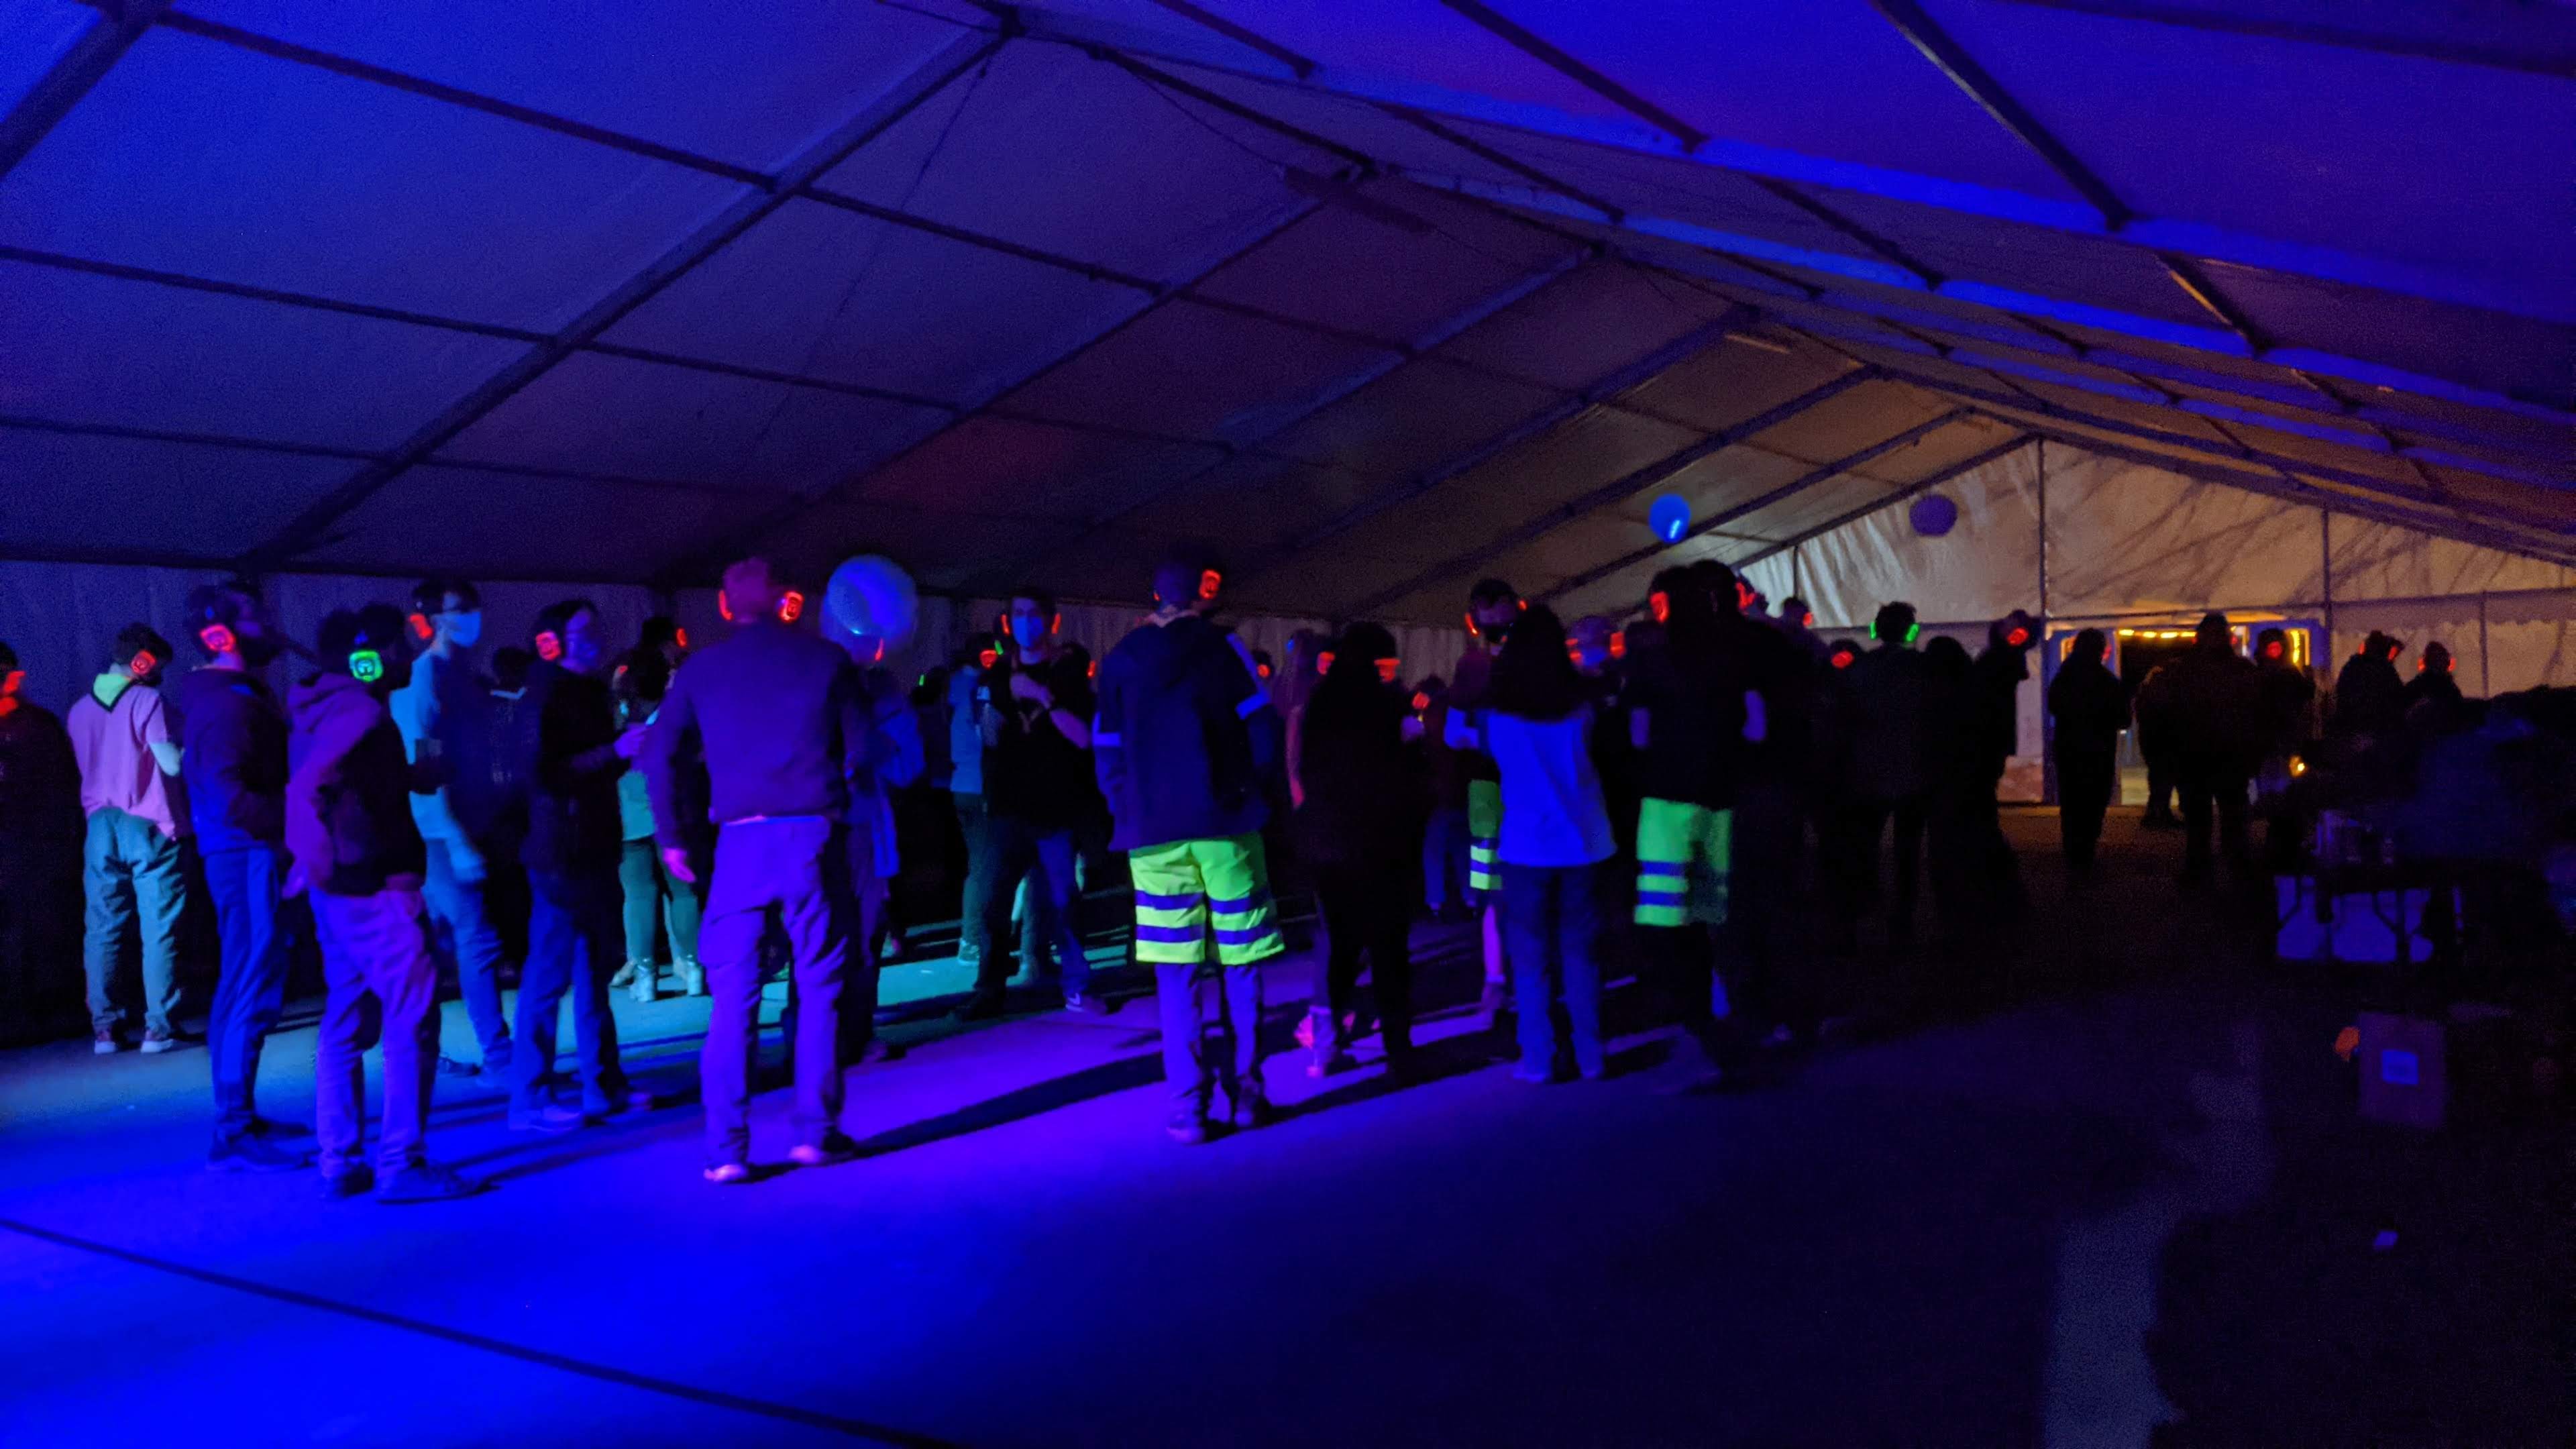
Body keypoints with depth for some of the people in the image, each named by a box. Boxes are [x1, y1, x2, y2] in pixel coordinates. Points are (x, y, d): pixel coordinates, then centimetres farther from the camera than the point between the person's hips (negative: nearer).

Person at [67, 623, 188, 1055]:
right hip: (149, 828, -6)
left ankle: (103, 1028, 9)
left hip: (101, 828, 6)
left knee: (103, 930, 8)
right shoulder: (147, 701, -8)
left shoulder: (80, 709, 12)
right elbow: (172, 763, -15)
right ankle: (157, 1028, -2)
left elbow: (83, 769, 19)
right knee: (159, 930, -1)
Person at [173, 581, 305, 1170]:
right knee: (253, 993, -8)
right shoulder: (226, 703, -16)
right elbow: (232, 801, -26)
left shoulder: (236, 694, 14)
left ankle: (237, 1118, 26)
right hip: (248, 857, -11)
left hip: (246, 856, 11)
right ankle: (233, 1133, -5)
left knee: (241, 990, 16)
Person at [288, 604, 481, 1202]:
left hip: (344, 890, 10)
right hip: (374, 888, -10)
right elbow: (309, 787, -26)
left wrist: (414, 776, 20)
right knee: (412, 1021, -7)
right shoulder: (362, 710, -16)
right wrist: (334, 859, -20)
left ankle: (339, 1163, 17)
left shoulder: (326, 708, 15)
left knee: (346, 1024, 12)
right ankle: (401, 1164, -5)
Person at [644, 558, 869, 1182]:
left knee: (733, 996, 5)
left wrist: (671, 837, 8)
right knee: (819, 985, 8)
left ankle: (726, 1149, 4)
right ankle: (816, 1131, 10)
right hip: (813, 833, -1)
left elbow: (658, 755, 3)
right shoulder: (826, 659, 5)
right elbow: (861, 751, 3)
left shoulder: (703, 667, 8)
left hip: (741, 841, 1)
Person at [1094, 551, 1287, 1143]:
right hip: (1224, 825, -2)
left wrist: (1132, 815, 14)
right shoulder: (1222, 648, 1)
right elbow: (1264, 733, -4)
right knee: (1240, 968, 9)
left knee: (1177, 976, 4)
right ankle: (1245, 1093, 12)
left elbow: (1106, 756, 7)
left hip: (1154, 834, 2)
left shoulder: (1120, 660, 9)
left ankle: (1188, 1107, 2)